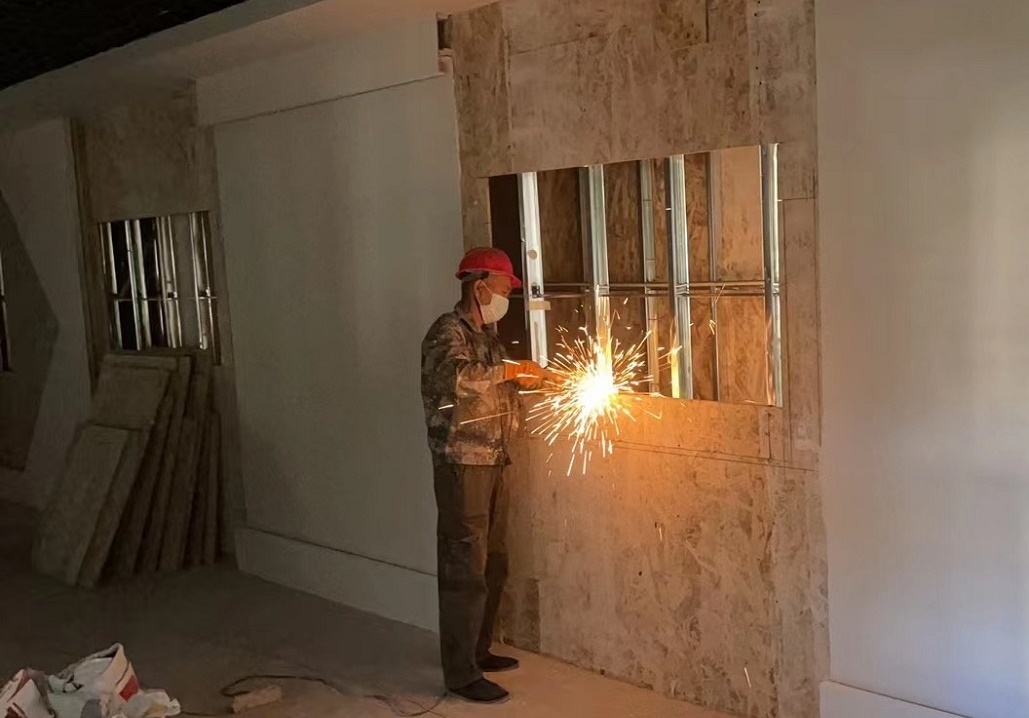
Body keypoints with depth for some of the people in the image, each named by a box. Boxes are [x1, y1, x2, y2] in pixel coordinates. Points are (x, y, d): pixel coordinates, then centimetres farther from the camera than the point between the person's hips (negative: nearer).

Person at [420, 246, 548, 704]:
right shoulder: (447, 331, -14)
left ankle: (479, 652, 30)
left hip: (491, 461, 9)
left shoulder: (486, 333, 15)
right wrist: (508, 370, -25)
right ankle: (461, 674, 5)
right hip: (461, 464, -9)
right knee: (465, 570, -4)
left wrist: (522, 379, 12)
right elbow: (458, 377, -36)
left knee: (492, 564, 16)